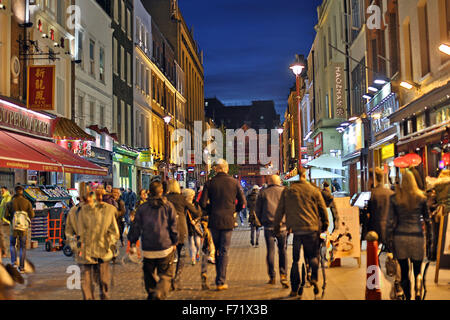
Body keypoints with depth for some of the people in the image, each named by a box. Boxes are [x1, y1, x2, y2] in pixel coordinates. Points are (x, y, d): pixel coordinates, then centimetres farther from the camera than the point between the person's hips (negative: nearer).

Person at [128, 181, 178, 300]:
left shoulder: (142, 208, 7)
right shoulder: (168, 206, 2)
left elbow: (136, 226, 7)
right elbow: (173, 226, 0)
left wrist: (132, 242, 16)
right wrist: (174, 242, 10)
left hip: (148, 249, 2)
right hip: (165, 247, -2)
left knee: (149, 274, 20)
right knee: (165, 275, 1)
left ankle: (151, 294, 25)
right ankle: (158, 295, -20)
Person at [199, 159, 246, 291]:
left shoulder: (210, 183, -2)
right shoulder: (234, 182, -1)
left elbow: (203, 203, -6)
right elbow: (242, 202, 0)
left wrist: (211, 211, 11)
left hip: (214, 221, 1)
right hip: (228, 221, -1)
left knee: (217, 250, 15)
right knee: (224, 251, 3)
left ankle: (219, 278, 21)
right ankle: (221, 281, 1)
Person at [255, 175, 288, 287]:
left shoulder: (263, 192, 6)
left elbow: (258, 210, 7)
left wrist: (262, 222, 18)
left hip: (268, 226, 0)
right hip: (282, 226, 0)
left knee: (270, 251, 7)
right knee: (283, 250, 8)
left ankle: (272, 277, 11)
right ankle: (283, 275, -6)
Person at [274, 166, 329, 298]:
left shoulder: (287, 191, 4)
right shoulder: (314, 190, 2)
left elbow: (280, 210, 7)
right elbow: (323, 209, 6)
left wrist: (277, 226, 18)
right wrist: (325, 225, 19)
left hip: (295, 229, 1)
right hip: (312, 228, -1)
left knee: (295, 259, 9)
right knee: (313, 255, 16)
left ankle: (294, 289, 9)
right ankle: (314, 277, -7)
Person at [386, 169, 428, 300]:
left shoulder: (394, 198, -5)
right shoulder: (421, 198, -4)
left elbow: (391, 221, -4)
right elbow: (427, 216, 7)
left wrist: (389, 240, 3)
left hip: (400, 237, 0)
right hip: (417, 236, 0)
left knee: (404, 271, 10)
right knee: (417, 270, 10)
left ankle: (407, 297, 17)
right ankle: (418, 295, -4)